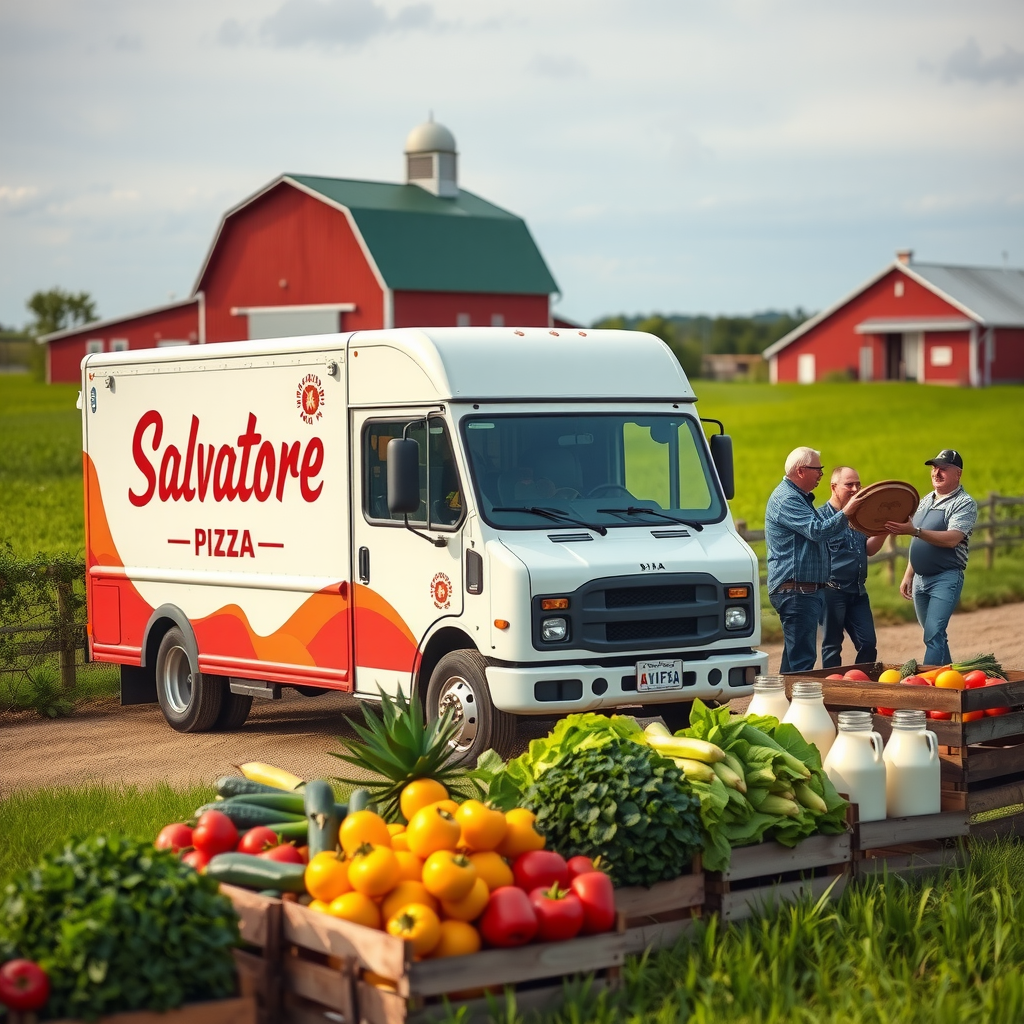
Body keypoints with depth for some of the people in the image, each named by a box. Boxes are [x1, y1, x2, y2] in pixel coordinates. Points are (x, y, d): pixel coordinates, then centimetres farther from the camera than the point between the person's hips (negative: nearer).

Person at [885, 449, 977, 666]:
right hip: (920, 579, 8)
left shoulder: (965, 503, -8)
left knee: (933, 635, -17)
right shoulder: (926, 500, 16)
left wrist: (915, 531, -29)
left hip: (946, 578, -8)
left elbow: (951, 539, -22)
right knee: (935, 637, 11)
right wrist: (908, 576, 17)